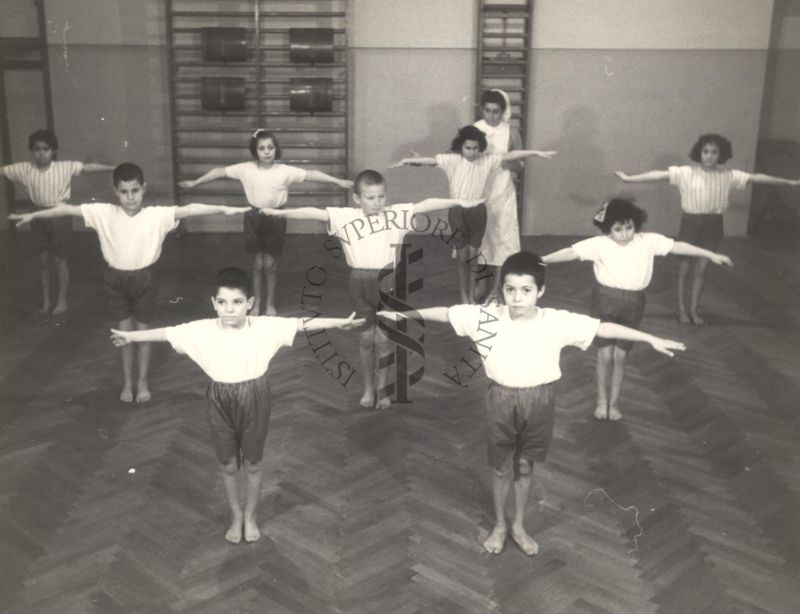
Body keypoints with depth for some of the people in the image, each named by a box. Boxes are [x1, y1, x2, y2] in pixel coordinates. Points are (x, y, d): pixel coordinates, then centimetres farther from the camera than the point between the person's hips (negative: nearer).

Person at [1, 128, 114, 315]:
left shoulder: (65, 167, -12)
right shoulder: (24, 169, -4)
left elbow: (88, 167, -15)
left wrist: (114, 168, -21)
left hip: (60, 215, -3)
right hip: (39, 216, 3)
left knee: (59, 259, 6)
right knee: (43, 259, 12)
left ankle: (62, 300, 20)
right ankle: (45, 300, 24)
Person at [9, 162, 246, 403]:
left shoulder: (157, 215, -16)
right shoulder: (104, 213, -10)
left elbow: (188, 209, -27)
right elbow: (68, 209, -5)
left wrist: (224, 209, -37)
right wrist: (33, 215, -4)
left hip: (143, 278, -1)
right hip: (116, 278, 2)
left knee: (143, 331, 11)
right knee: (124, 332, 14)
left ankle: (142, 382, 29)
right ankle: (127, 382, 29)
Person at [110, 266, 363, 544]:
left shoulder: (265, 327, -17)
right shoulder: (202, 330, -14)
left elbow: (303, 323, -16)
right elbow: (167, 332, -6)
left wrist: (340, 322, -17)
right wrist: (131, 336, -2)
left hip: (254, 401, -1)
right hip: (221, 403, 1)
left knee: (253, 463, 17)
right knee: (228, 465, 17)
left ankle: (250, 516, 40)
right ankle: (236, 516, 41)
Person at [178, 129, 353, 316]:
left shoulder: (285, 171, -12)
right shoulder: (246, 169, -8)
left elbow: (311, 174, -15)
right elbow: (220, 171, -2)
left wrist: (338, 182, -19)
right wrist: (195, 182, 1)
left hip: (275, 218, -1)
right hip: (254, 217, 1)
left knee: (270, 264, 6)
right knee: (257, 263, 11)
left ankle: (270, 303, 24)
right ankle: (257, 302, 28)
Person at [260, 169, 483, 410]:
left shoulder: (397, 213, 0)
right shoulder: (345, 216, -4)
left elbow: (425, 205, -4)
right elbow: (313, 213, -11)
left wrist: (458, 202, -10)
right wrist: (280, 212, -19)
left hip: (387, 280, 0)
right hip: (360, 281, 0)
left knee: (383, 337, 4)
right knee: (367, 337, 11)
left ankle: (382, 388, 23)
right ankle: (368, 387, 29)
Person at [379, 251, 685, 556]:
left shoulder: (557, 321, -15)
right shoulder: (486, 317, -15)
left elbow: (603, 327, -13)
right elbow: (444, 313, -7)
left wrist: (651, 339, -12)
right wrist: (402, 314, -4)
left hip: (538, 400, 0)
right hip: (502, 399, 0)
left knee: (525, 466, 17)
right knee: (501, 467, 15)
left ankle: (519, 526, 39)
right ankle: (499, 525, 38)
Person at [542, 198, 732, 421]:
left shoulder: (648, 241, -3)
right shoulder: (599, 244, -10)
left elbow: (677, 246, -1)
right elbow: (572, 252, -18)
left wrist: (711, 255, 1)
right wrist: (542, 260, -28)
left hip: (633, 303, 2)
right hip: (606, 300, -2)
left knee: (620, 355, 9)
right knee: (605, 354, 4)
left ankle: (614, 403, 24)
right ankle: (602, 401, 23)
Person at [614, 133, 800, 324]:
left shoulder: (728, 176, -2)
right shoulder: (686, 173, -10)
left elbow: (756, 177, 0)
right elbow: (659, 175, -15)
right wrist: (629, 179, -21)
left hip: (713, 224, 2)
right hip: (691, 222, -2)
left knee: (701, 269, 11)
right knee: (685, 267, 7)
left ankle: (694, 309, 25)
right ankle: (682, 309, 23)